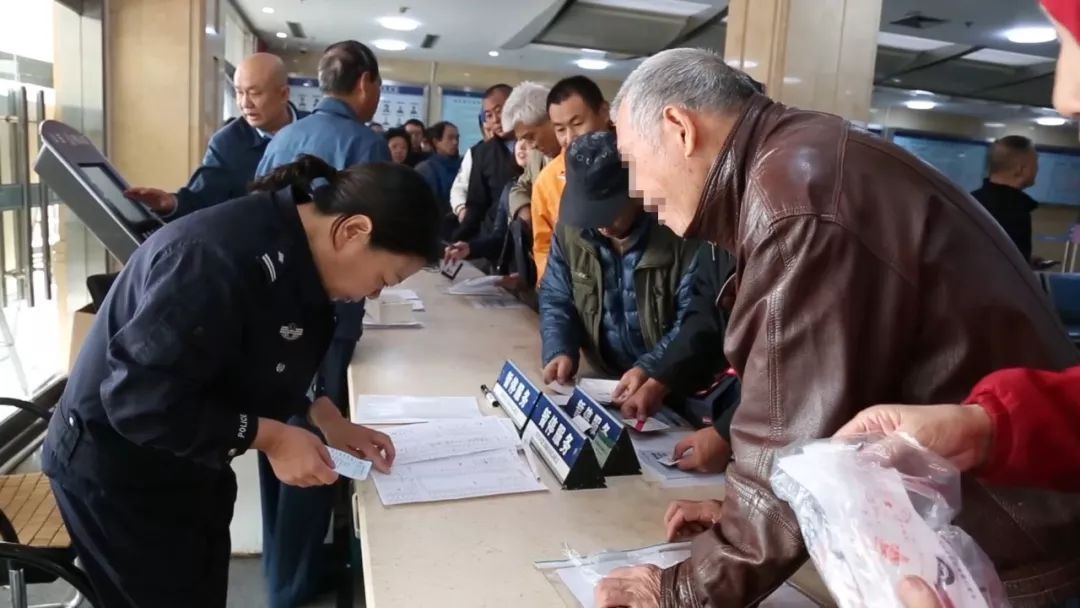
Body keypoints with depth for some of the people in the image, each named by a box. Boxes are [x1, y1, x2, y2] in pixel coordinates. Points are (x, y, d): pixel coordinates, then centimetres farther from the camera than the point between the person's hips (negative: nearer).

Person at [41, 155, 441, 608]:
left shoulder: (289, 251, -5)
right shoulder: (216, 261, -34)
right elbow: (140, 401, -31)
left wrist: (323, 416, -5)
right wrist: (271, 436, -27)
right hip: (116, 473, -8)